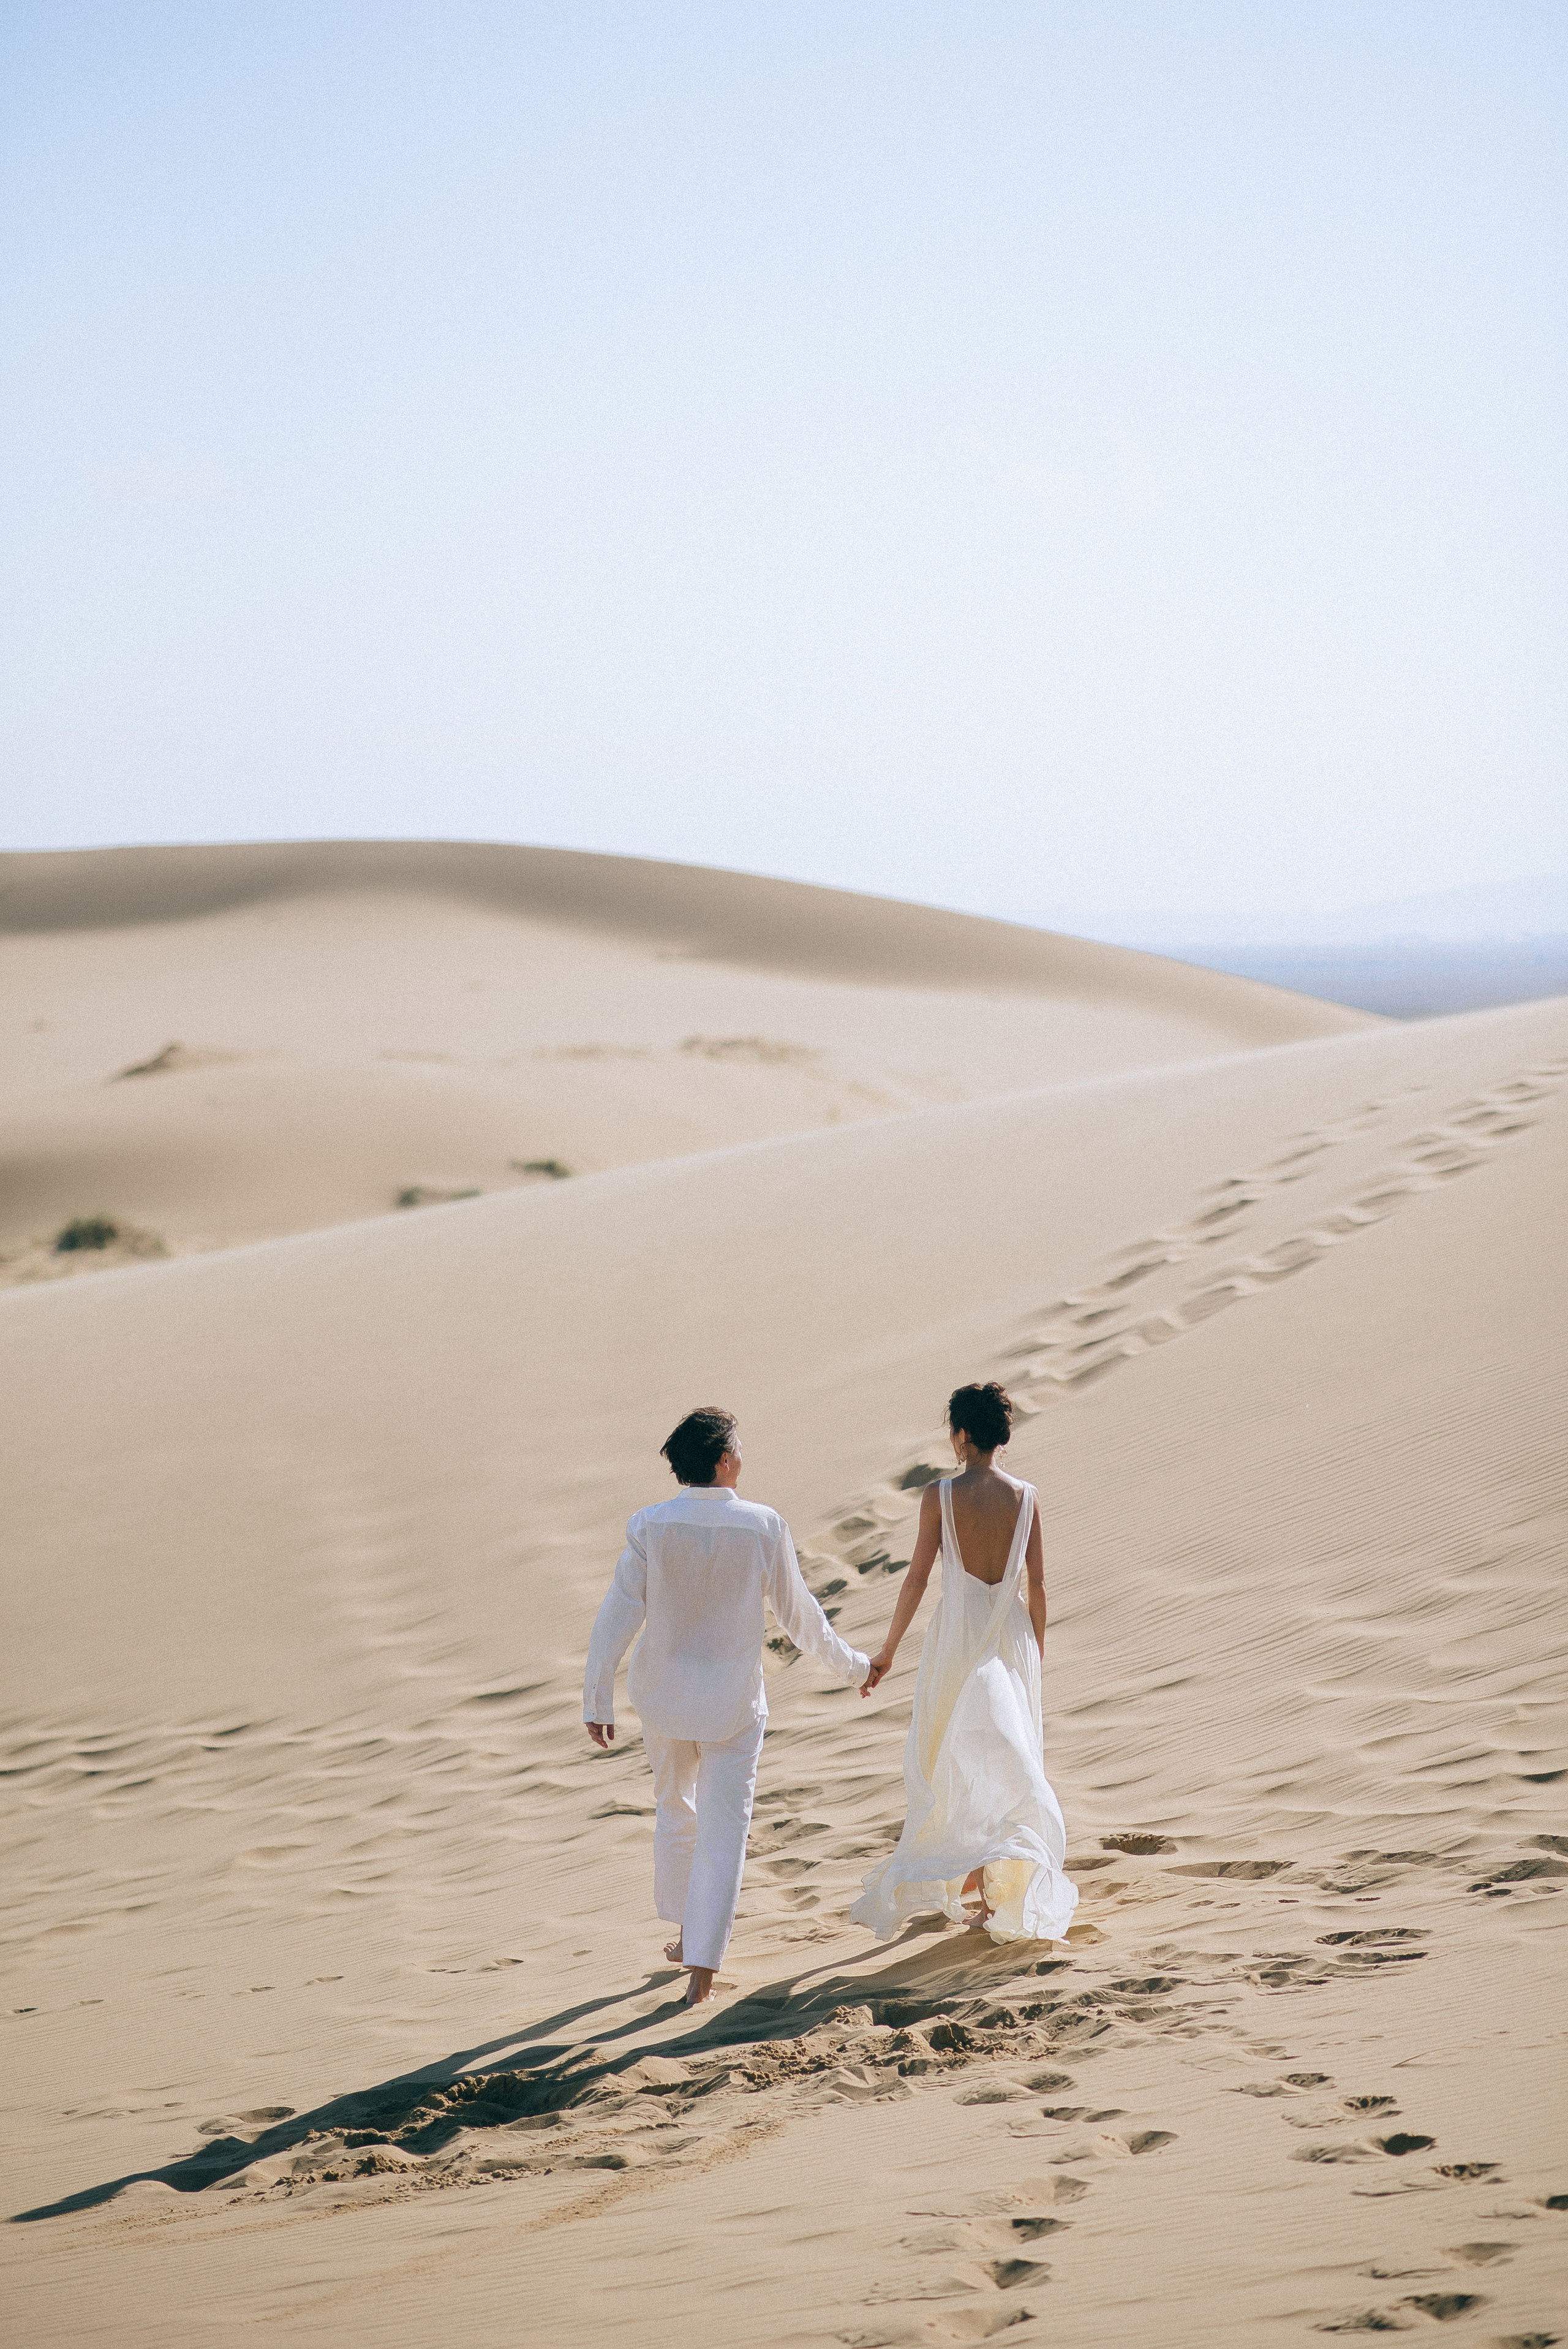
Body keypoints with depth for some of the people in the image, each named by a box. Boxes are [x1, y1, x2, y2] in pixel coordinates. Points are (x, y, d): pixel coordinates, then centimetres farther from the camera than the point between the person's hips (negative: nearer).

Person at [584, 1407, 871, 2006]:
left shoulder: (651, 1527, -13)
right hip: (733, 1702, -2)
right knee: (723, 1833, 5)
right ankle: (701, 1970, 2)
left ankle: (685, 1934, 38)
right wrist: (850, 1664, 13)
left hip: (664, 1695, 2)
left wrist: (597, 1699, -3)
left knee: (675, 1812, 23)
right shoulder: (762, 1526, -13)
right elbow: (797, 1613, -3)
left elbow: (617, 1615, -11)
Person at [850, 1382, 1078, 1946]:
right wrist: (1037, 1651, 12)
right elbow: (1036, 1583, 0)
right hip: (1012, 1638, 2)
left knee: (951, 1757, 11)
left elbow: (917, 1578, -8)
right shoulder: (1025, 1497, -3)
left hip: (959, 1636, -2)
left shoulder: (940, 1496, -10)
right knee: (1011, 1758, 11)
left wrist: (887, 1652, 1)